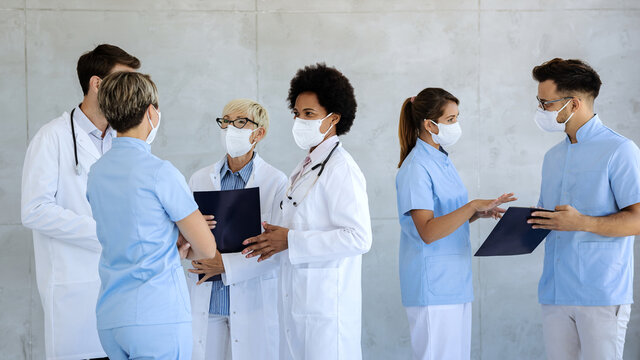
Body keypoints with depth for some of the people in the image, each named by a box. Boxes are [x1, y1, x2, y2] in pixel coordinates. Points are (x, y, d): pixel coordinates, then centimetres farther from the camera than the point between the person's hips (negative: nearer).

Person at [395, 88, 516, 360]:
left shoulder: (442, 161, 15)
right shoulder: (415, 168, -14)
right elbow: (427, 231, -23)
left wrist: (479, 213, 3)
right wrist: (472, 206, -30)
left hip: (456, 282, 9)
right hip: (432, 285, -9)